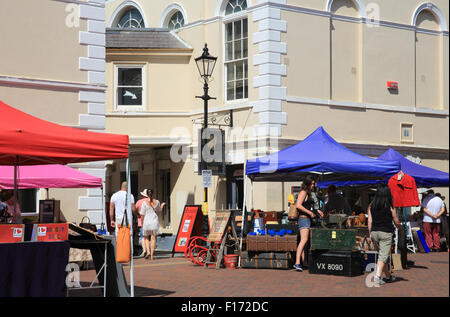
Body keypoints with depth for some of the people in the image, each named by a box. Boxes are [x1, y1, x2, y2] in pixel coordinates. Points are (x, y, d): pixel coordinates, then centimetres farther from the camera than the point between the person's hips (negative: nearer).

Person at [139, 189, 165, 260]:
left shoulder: (145, 202, -9)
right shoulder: (157, 202, -1)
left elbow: (142, 214, -7)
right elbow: (159, 210, 18)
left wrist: (142, 222, 7)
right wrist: (162, 205, 38)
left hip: (147, 221, -2)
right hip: (155, 221, 2)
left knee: (146, 238, 15)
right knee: (153, 238, 7)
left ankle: (148, 251, -2)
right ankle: (152, 255, 6)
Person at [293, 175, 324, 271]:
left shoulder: (309, 193, 20)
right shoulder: (303, 192, -8)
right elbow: (298, 205, -20)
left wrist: (317, 211, 20)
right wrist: (310, 212, -17)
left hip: (308, 219, 10)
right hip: (303, 218, -10)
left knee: (304, 241, 9)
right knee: (304, 240, -18)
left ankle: (304, 262, 10)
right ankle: (297, 263, -26)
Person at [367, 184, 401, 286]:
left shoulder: (371, 205, 1)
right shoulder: (390, 206, -7)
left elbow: (369, 221, 2)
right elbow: (396, 221, 1)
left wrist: (370, 233, 9)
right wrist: (400, 228, 20)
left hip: (374, 232, 4)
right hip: (386, 232, -4)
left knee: (382, 254, 17)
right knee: (383, 255, -3)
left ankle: (388, 276, 29)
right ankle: (377, 276, -15)